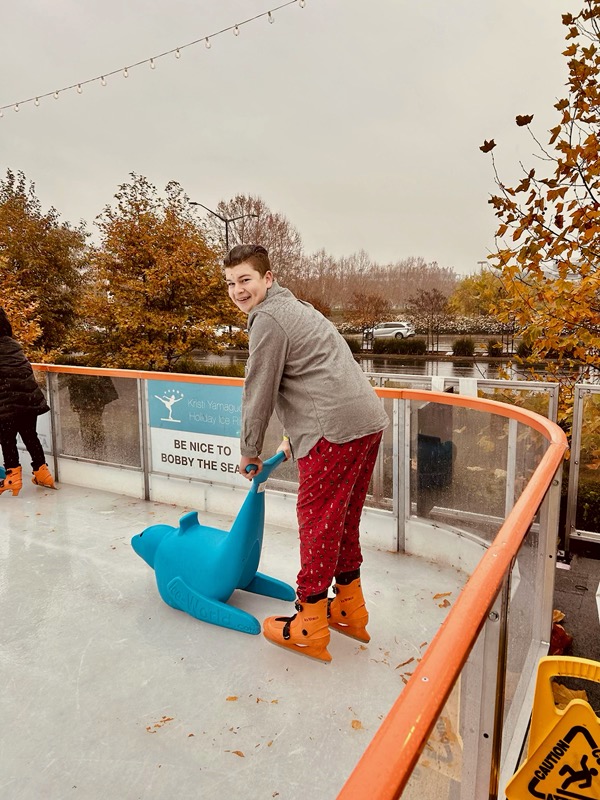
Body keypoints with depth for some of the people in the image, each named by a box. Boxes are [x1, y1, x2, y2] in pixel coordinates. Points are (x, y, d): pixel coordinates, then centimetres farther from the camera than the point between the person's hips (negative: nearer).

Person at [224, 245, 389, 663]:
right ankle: (350, 609, 32)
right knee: (343, 518, 18)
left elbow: (260, 393, -6)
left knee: (317, 518, 0)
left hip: (336, 429, -10)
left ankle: (309, 626, 14)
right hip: (368, 421, 10)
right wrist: (293, 434, 27)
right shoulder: (292, 308, 25)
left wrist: (250, 451, 7)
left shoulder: (268, 319, -6)